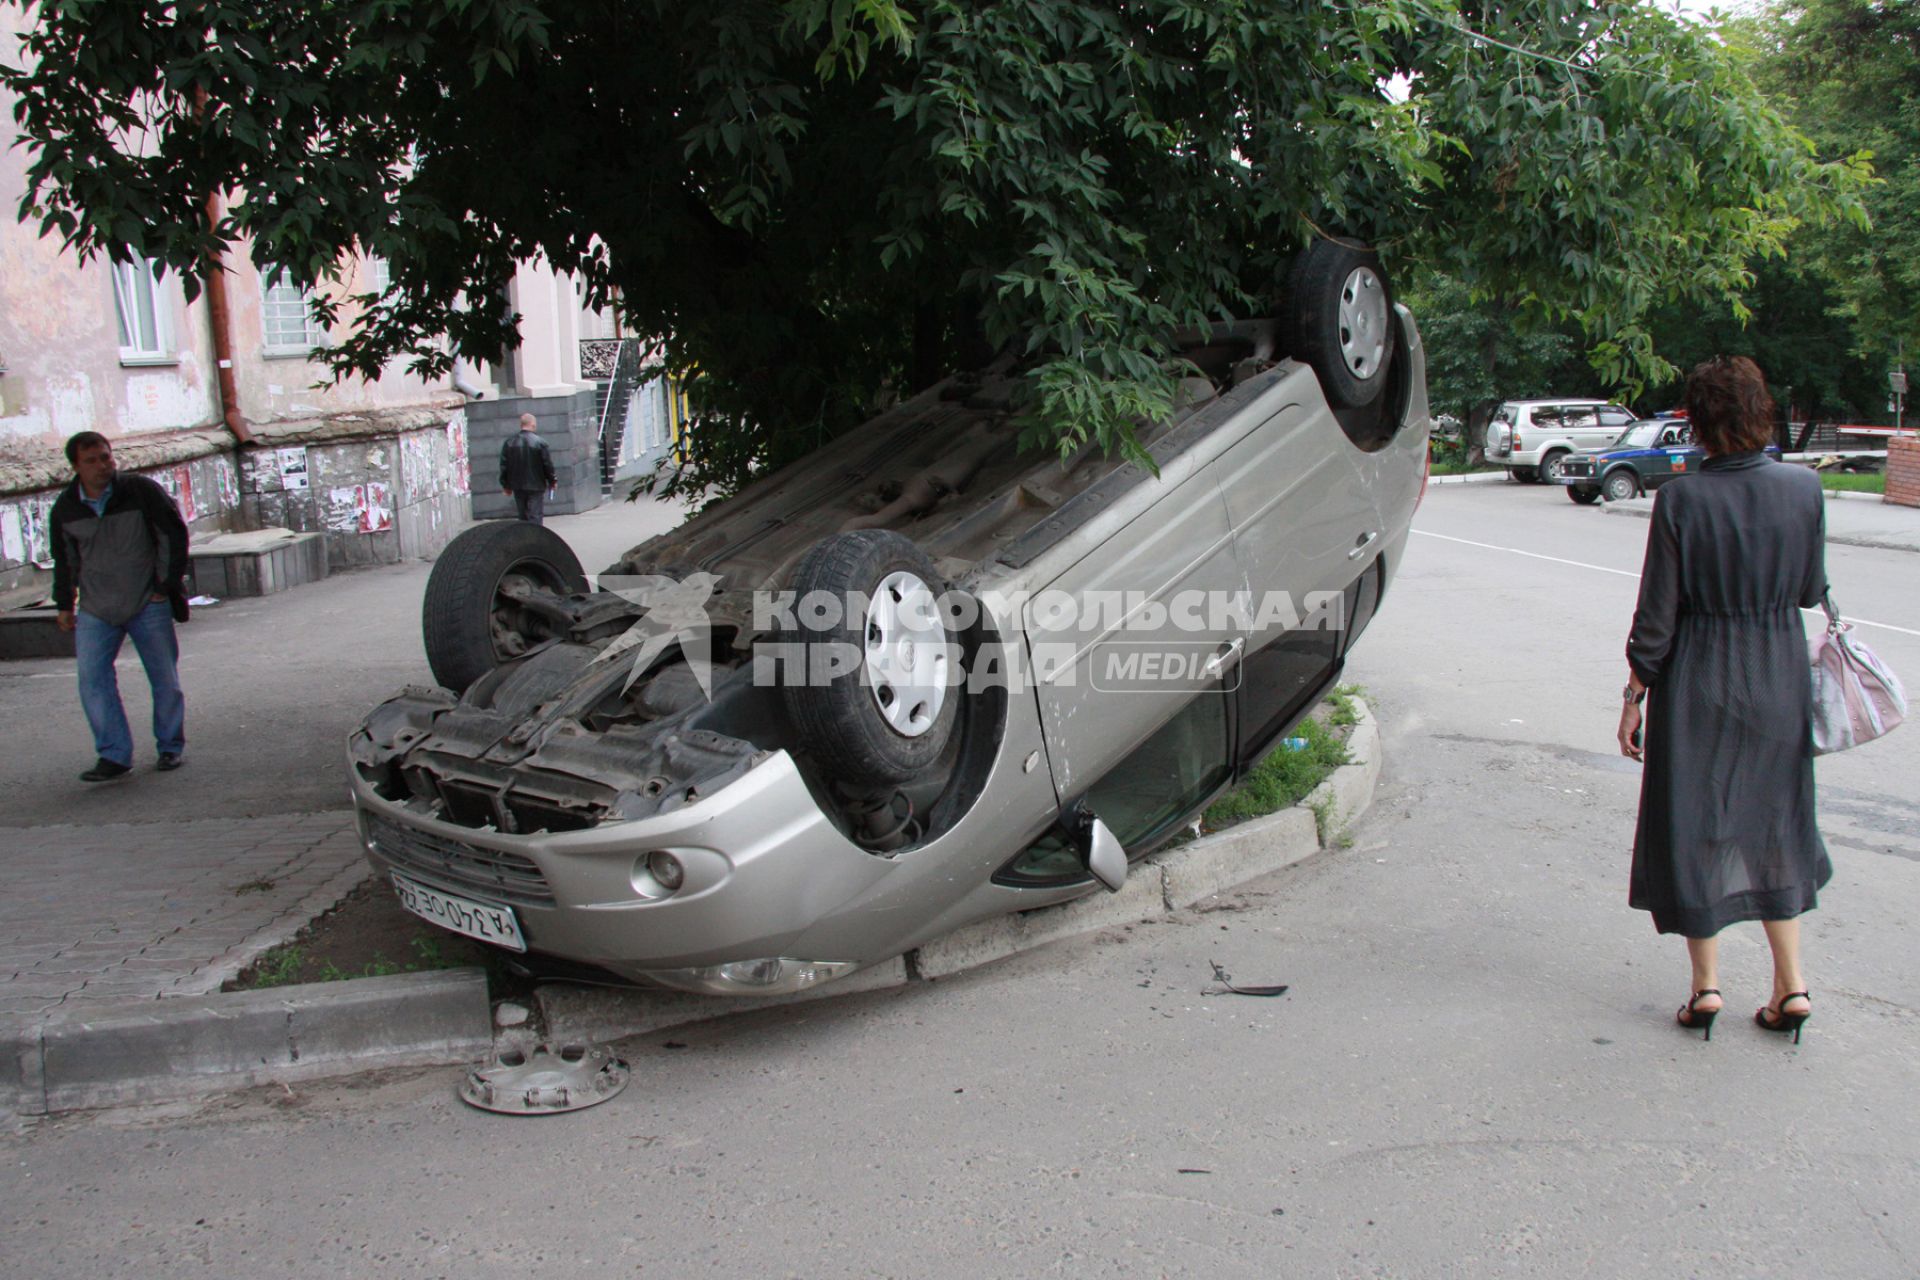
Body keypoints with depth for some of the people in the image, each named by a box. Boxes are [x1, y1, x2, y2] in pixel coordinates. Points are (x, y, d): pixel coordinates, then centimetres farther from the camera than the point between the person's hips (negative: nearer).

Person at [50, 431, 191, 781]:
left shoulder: (141, 491, -9)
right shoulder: (65, 509, 1)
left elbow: (174, 534, -1)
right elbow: (65, 560, 15)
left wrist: (165, 585, -3)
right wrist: (64, 604, 14)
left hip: (149, 604, -2)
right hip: (96, 609, 2)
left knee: (164, 678, 3)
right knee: (93, 679, -9)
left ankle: (171, 746, 20)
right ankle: (114, 755, -4)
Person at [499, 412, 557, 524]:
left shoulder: (509, 443, 2)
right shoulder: (540, 442, -10)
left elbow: (504, 465, 5)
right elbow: (548, 464, -8)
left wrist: (506, 485, 13)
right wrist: (551, 481, 6)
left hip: (518, 487, 4)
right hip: (536, 486, -4)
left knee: (523, 516, 15)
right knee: (535, 517, -2)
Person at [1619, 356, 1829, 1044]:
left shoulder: (1682, 497, -16)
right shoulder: (1804, 487, -7)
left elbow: (1657, 614, -12)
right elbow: (1811, 591, 3)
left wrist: (1634, 695, -3)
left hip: (1697, 681, -3)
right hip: (1781, 678, 3)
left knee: (1694, 822, 10)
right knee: (1774, 820, 18)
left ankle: (1706, 986, 17)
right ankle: (1790, 984, 20)